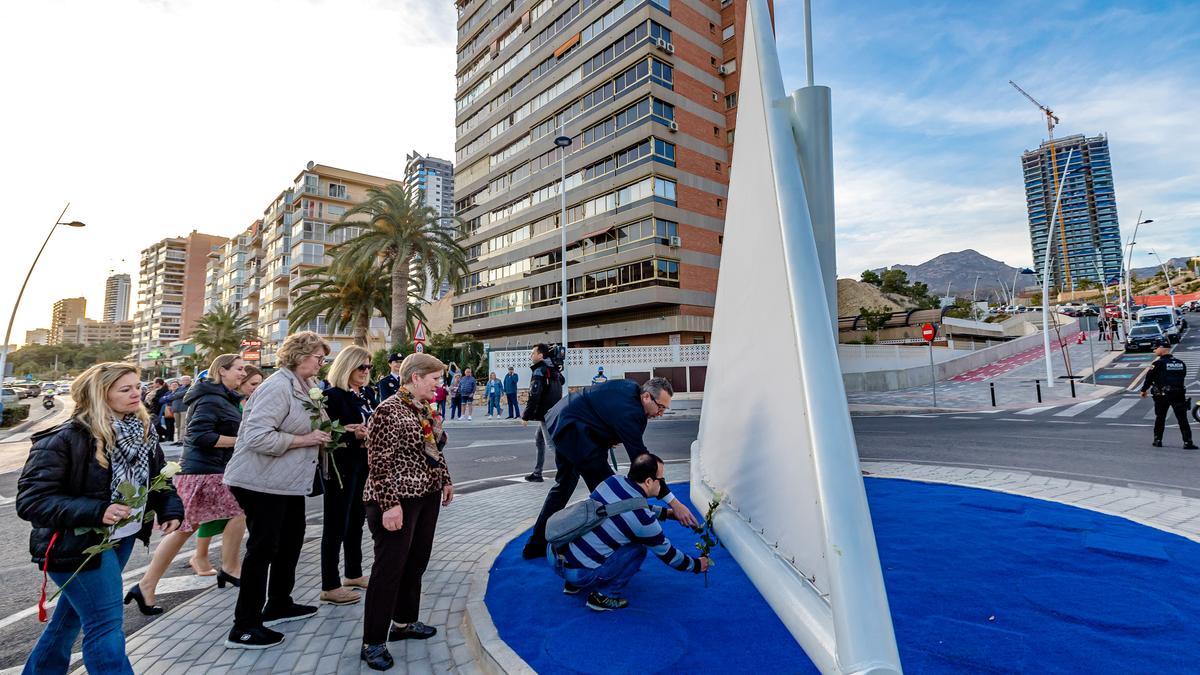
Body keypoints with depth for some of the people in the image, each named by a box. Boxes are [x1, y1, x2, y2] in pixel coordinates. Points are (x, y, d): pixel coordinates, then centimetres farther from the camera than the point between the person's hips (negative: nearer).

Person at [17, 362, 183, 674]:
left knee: (74, 612, 24)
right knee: (106, 622, -4)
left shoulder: (142, 431, -3)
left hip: (123, 537, 7)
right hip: (78, 543, -6)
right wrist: (96, 511, -32)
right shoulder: (64, 439, -22)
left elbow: (158, 476, 8)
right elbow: (31, 500, -21)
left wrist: (171, 509, -7)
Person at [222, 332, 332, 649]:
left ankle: (279, 605, 35)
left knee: (291, 540, 19)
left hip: (288, 481, 10)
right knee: (262, 549, -1)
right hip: (262, 482, -10)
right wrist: (304, 440, -24)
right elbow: (256, 436, -28)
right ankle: (244, 627, 12)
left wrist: (319, 436, 5)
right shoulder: (278, 386, -20)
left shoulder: (304, 386, 10)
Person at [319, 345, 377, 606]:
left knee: (356, 520, 18)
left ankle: (354, 573, 32)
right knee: (336, 524, 1)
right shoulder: (333, 395, -12)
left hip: (363, 465, 8)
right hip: (341, 467, -8)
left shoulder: (368, 394, 10)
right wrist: (354, 435, -29)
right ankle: (329, 586, 12)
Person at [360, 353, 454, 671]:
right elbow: (379, 463, -20)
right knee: (389, 569, 0)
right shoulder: (389, 411, -17)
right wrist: (390, 504, -23)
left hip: (427, 496, 9)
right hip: (398, 501, -8)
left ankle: (404, 622, 35)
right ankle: (373, 642, 14)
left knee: (416, 563, 17)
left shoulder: (426, 408, 9)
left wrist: (445, 480, 18)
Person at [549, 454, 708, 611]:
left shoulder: (613, 480, 2)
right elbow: (666, 553, 2)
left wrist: (666, 512, 31)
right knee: (638, 549, 3)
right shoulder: (643, 519, -15)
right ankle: (603, 597, 6)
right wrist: (697, 565, 19)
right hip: (577, 572, -7)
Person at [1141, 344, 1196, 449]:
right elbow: (1183, 377, 16)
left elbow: (1149, 378, -7)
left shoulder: (1158, 364, -9)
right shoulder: (1181, 363, 8)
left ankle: (1158, 440, 14)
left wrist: (1144, 390, 6)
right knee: (1182, 419, 3)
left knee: (1160, 418, 9)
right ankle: (1188, 442, -2)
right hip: (1179, 394, 3)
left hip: (1162, 396, -3)